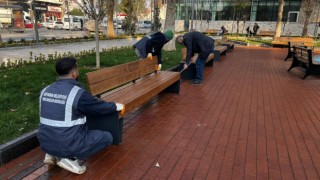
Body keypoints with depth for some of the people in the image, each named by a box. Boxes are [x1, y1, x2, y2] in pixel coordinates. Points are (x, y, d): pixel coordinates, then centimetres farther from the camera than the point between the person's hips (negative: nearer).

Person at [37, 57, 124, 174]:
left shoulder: (45, 91, 3)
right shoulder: (78, 93, -19)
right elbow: (101, 107, -5)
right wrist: (116, 106, 16)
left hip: (45, 144, 7)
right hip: (68, 146, -7)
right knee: (107, 137, 7)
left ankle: (52, 154, 16)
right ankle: (70, 158, -2)